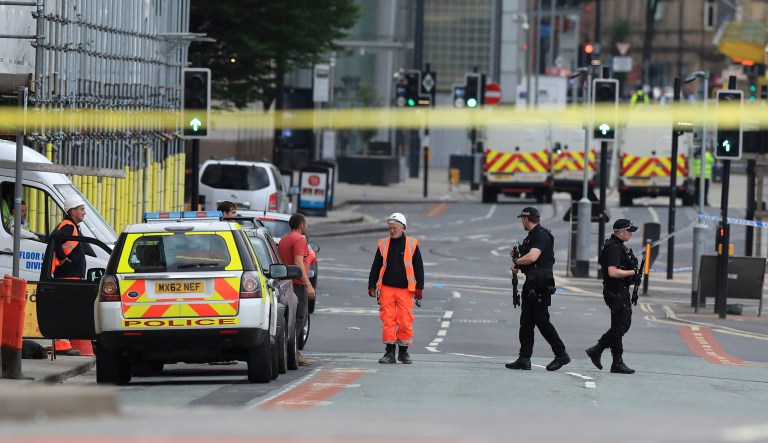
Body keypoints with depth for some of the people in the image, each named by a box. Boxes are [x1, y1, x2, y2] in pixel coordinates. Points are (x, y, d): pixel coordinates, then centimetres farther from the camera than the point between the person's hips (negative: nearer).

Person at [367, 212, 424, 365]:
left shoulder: (412, 245, 4)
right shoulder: (383, 244, 8)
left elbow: (419, 268, 6)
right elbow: (375, 267, 13)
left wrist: (419, 288, 1)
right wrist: (372, 286, 7)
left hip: (405, 289, -1)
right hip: (386, 289, 1)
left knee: (405, 322, -4)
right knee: (387, 320, -4)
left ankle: (403, 352, 10)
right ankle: (389, 352, 2)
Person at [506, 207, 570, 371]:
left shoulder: (542, 235, -15)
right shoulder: (532, 236, 18)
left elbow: (532, 257, -28)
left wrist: (516, 262, -12)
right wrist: (518, 254, 10)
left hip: (540, 285, -10)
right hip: (531, 284, 10)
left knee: (542, 321, -7)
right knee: (526, 321, 8)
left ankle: (561, 354, 1)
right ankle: (524, 359, 9)